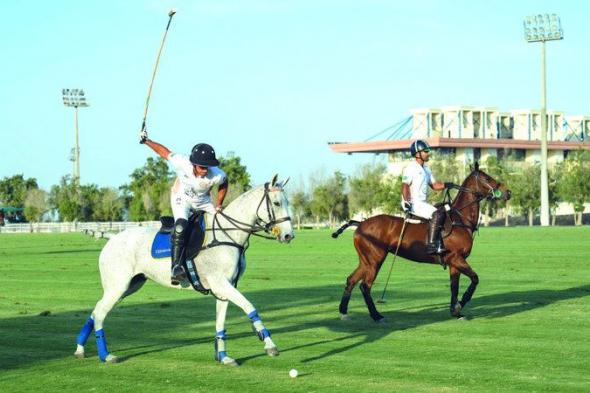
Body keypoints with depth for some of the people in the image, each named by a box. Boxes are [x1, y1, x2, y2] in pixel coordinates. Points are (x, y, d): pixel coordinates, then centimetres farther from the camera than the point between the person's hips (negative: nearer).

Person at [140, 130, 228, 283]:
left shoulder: (217, 175, -29)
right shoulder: (182, 163, -32)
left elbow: (223, 185, -4)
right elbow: (164, 151, -14)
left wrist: (219, 204, -7)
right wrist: (146, 141, -6)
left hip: (203, 202, 3)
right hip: (182, 198, -3)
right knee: (181, 225, -30)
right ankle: (176, 266, -34)